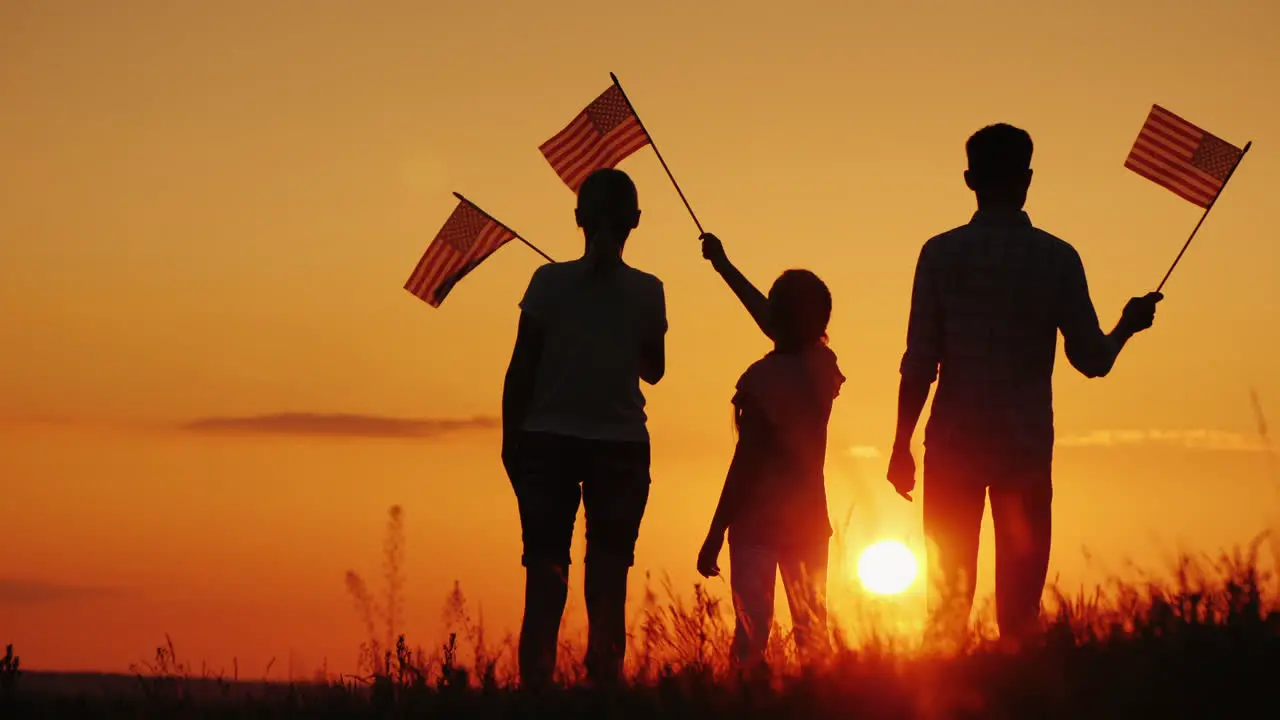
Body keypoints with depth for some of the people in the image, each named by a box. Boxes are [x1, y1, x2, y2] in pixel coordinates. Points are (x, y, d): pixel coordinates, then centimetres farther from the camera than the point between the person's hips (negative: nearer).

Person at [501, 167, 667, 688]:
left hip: (548, 441, 0)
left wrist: (511, 441, 6)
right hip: (621, 446, 0)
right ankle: (605, 680, 1)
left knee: (545, 577, 2)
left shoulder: (550, 283, -5)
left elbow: (521, 370, -4)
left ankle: (535, 682, -4)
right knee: (608, 582, 4)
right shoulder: (647, 292, -3)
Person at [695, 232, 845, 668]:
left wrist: (714, 537, -12)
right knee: (813, 632, 10)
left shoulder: (763, 380, -16)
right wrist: (724, 266, 34)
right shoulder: (823, 365, 3)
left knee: (751, 633, -8)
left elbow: (745, 461, -17)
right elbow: (784, 327, 22)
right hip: (808, 519, 6)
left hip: (757, 521, -6)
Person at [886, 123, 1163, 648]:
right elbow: (1092, 359, 0)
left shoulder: (942, 254, -3)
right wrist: (1128, 325, 20)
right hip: (1027, 446, 0)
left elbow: (920, 363, -4)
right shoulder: (1057, 259, -3)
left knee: (947, 590, 6)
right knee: (1019, 599, 5)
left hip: (954, 445, 0)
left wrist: (902, 445, 4)